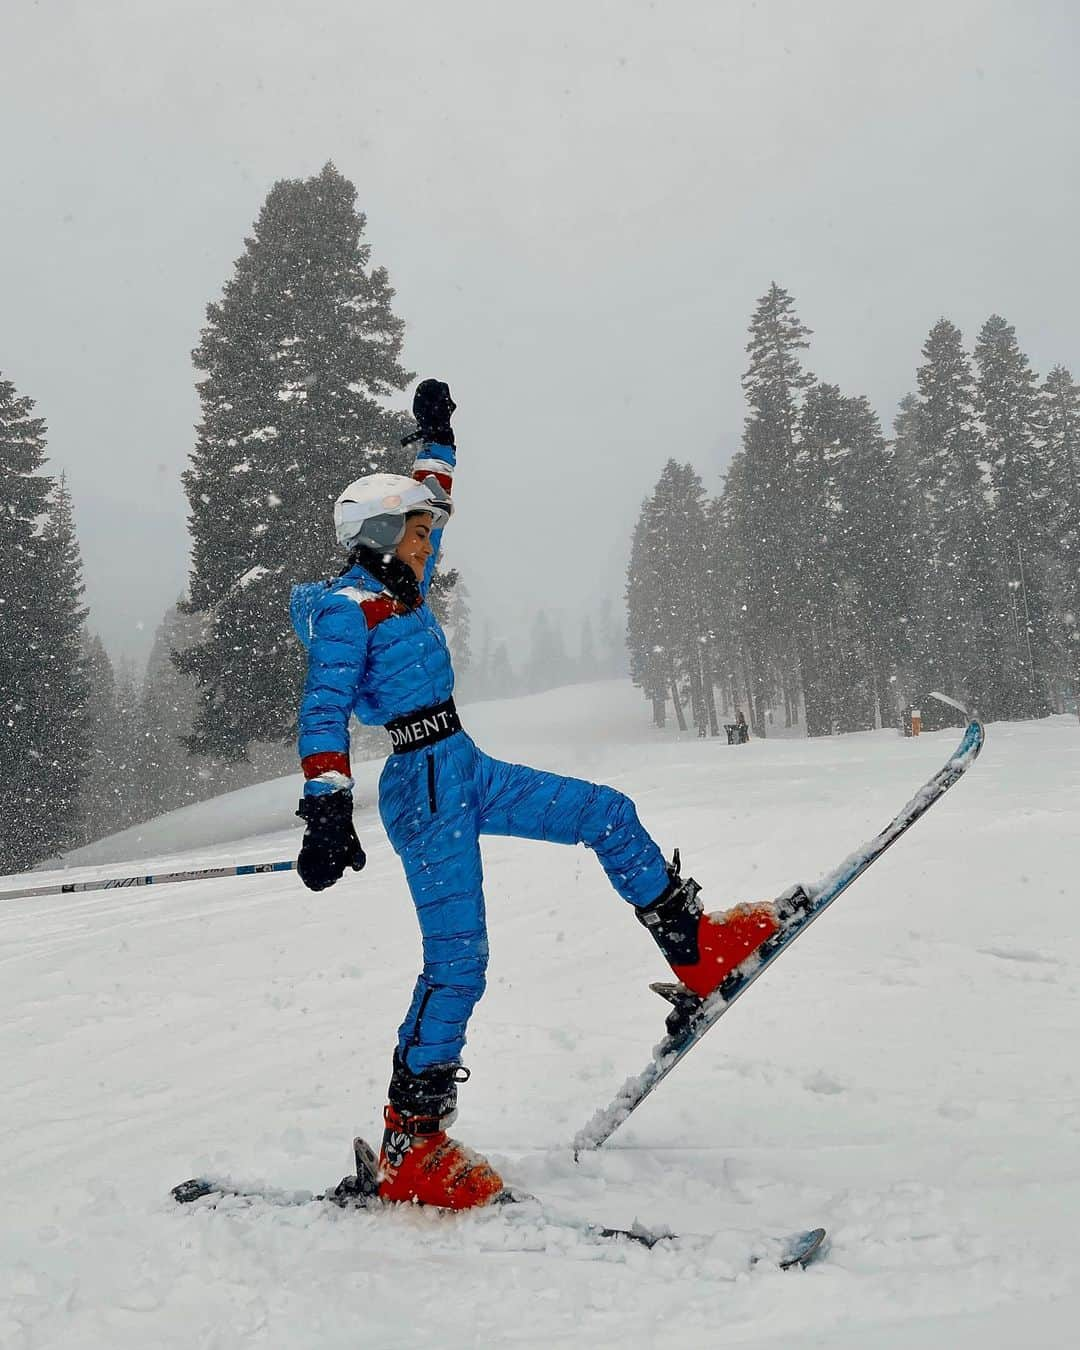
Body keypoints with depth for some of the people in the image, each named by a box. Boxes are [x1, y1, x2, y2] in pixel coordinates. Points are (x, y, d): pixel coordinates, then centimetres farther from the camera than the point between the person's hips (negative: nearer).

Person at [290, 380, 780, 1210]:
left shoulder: (401, 595, 14)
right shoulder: (345, 609, -11)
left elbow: (428, 511, 32)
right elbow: (324, 715, -21)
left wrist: (436, 439, 37)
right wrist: (327, 813, -31)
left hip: (469, 772, 9)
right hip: (425, 785, -9)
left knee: (608, 815, 10)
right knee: (458, 961, -12)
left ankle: (698, 947, 23)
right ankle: (410, 1146, -3)